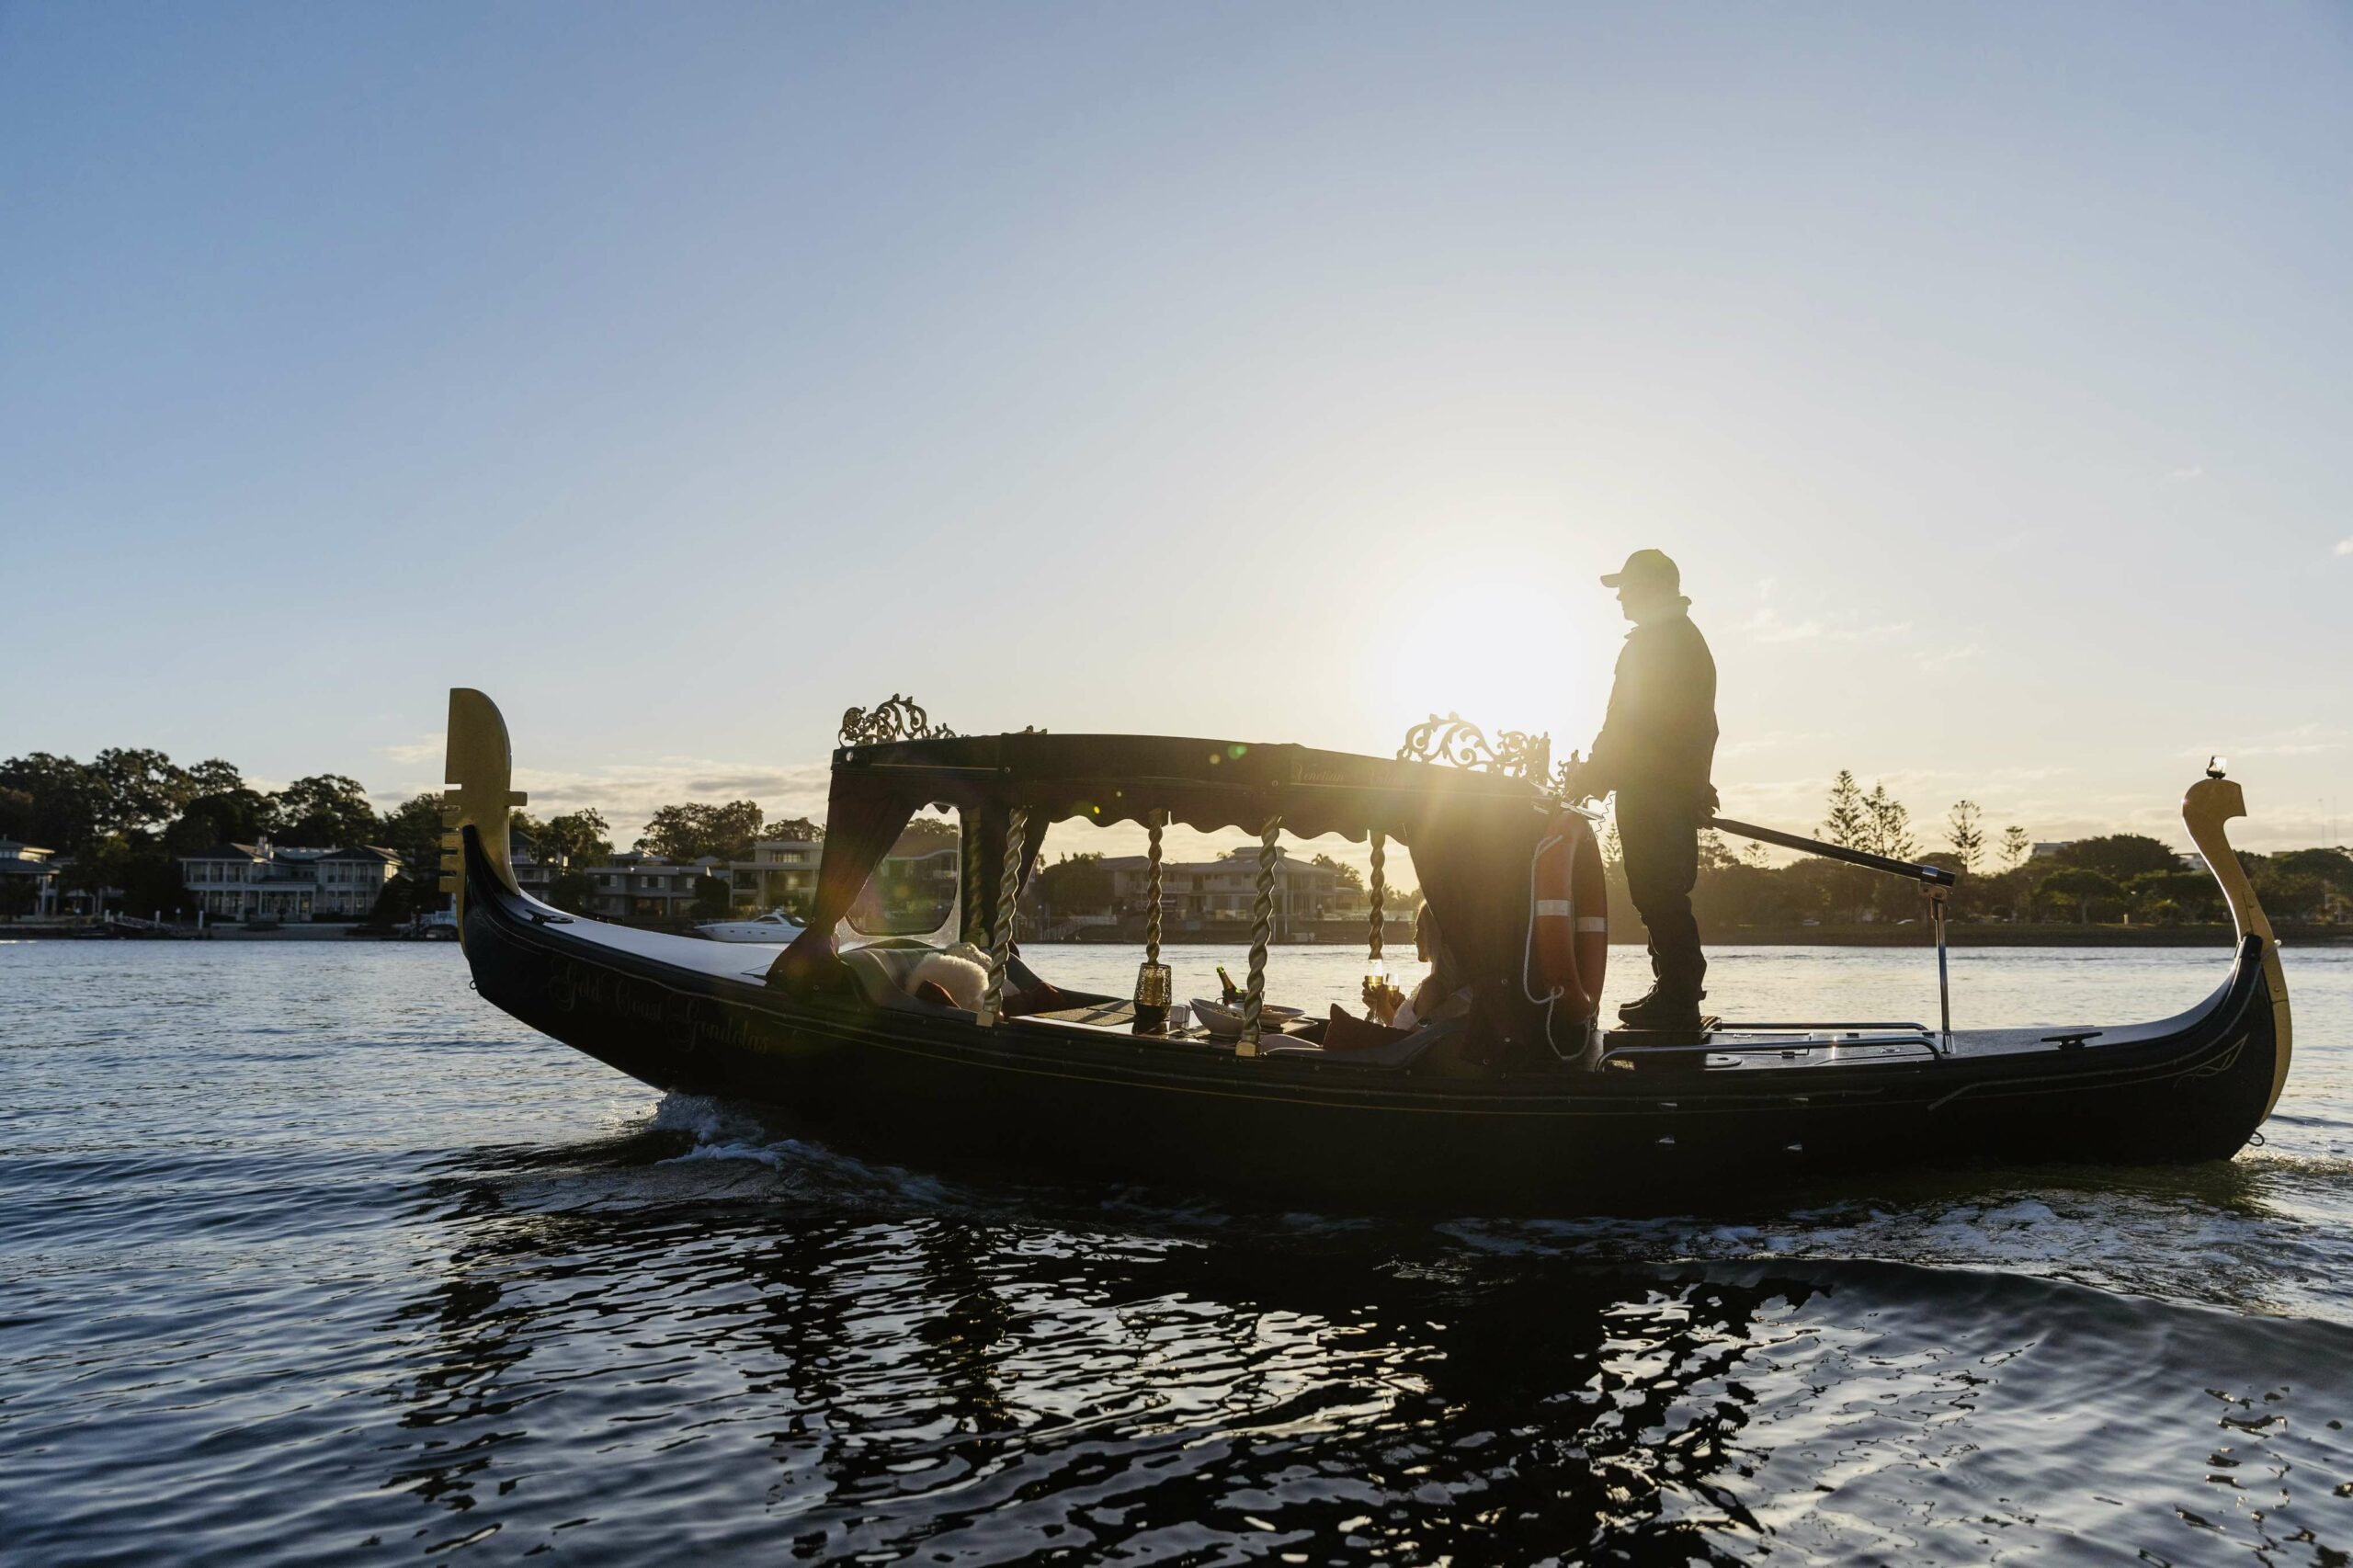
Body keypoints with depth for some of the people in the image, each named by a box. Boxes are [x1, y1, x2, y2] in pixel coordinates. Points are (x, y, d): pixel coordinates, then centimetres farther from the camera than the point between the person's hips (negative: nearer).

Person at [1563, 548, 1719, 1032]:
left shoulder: (1653, 640, -10)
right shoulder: (1689, 639, 23)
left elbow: (1629, 720, -18)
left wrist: (1593, 771, -11)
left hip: (1649, 792, -11)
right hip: (1683, 788, 11)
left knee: (1656, 891, -11)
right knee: (1668, 892, 13)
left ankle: (1677, 1000, -10)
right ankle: (1677, 993, 17)